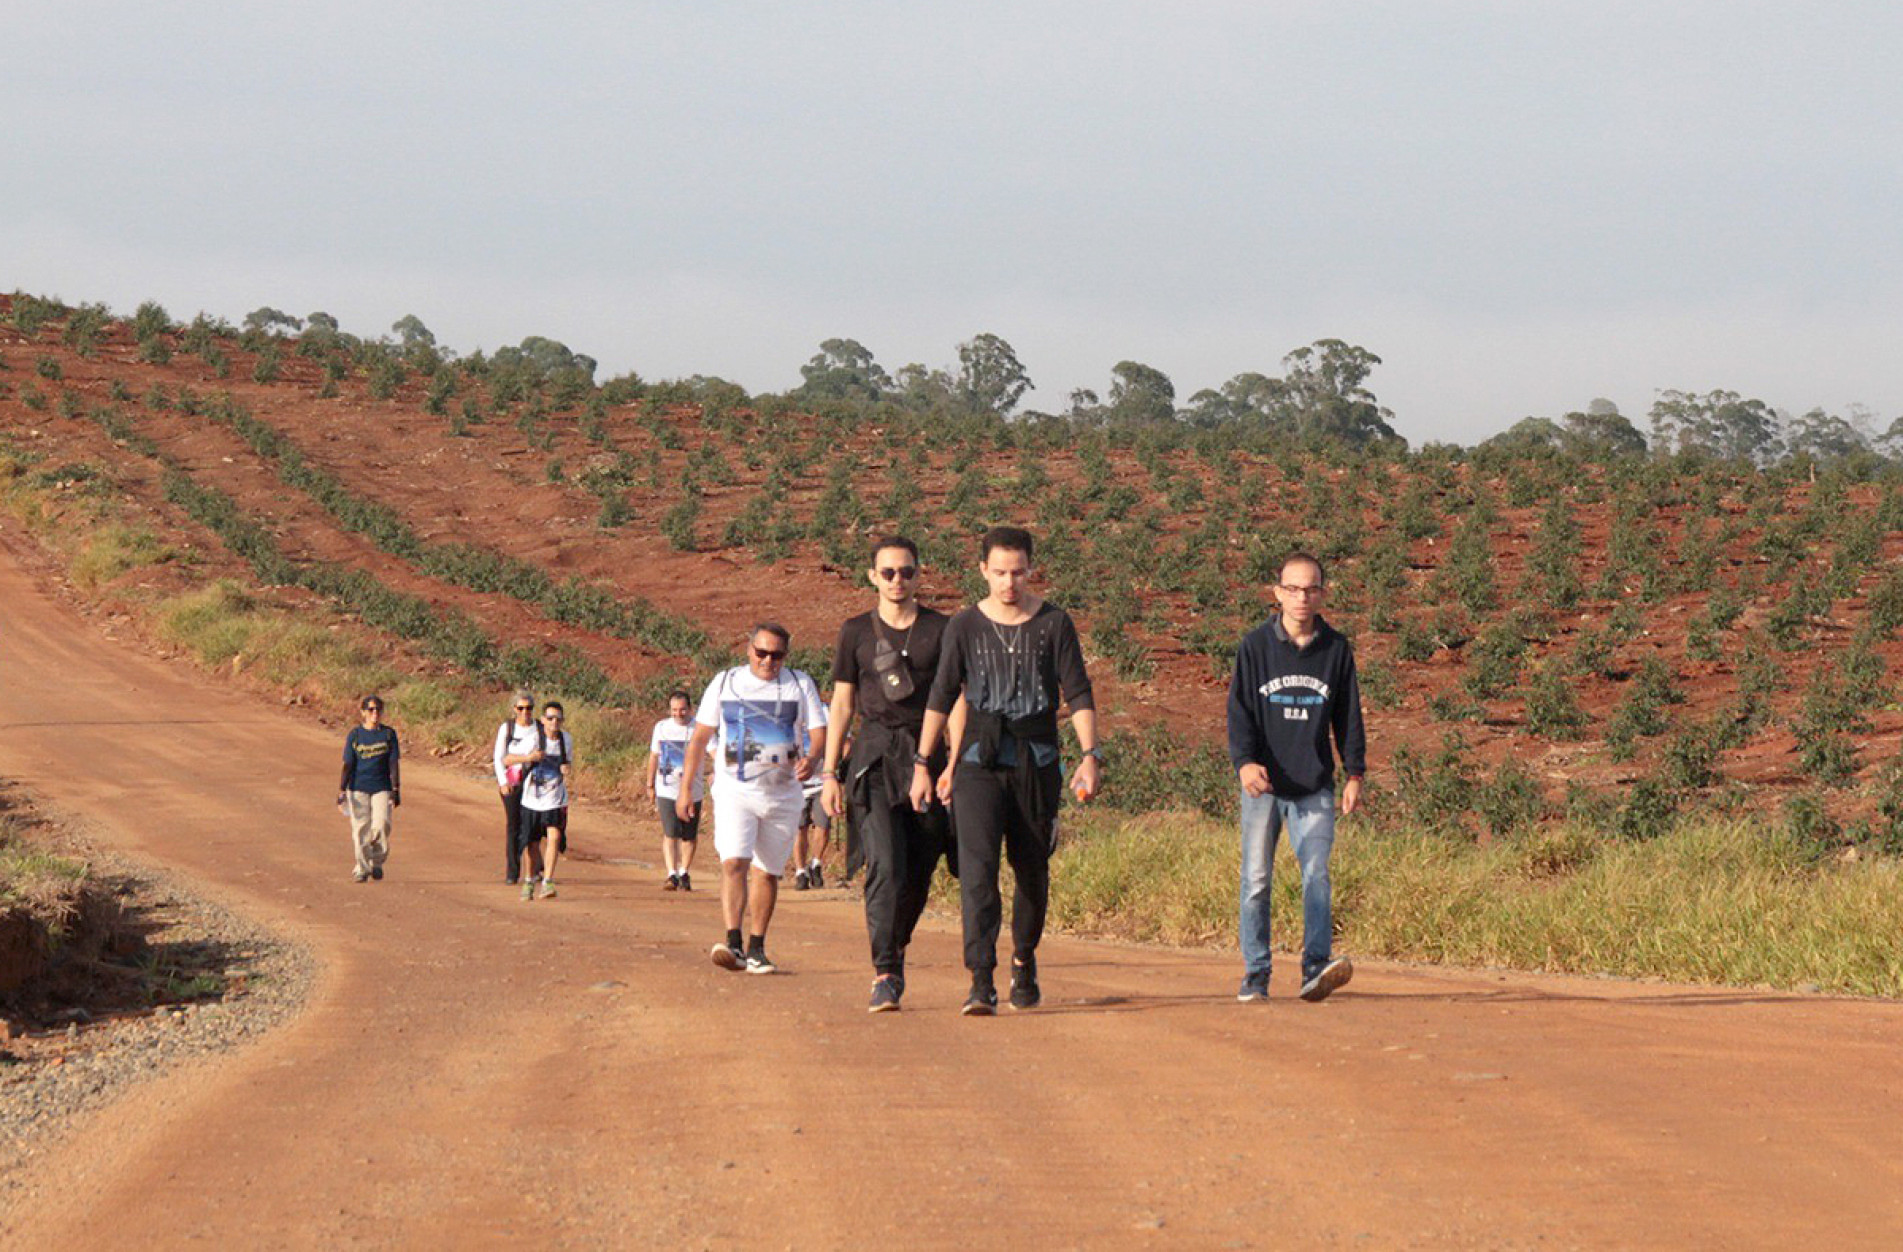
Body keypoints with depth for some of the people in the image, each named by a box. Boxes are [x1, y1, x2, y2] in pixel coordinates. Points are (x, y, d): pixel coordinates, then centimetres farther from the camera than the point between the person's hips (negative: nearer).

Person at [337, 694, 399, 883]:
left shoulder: (388, 734, 4)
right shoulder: (355, 735, 2)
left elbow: (394, 763, 3)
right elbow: (348, 764, 1)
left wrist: (396, 789, -3)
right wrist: (342, 791, -4)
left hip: (381, 788, 0)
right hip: (358, 787, 0)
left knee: (381, 825, -13)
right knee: (360, 828, -2)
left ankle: (377, 862, 10)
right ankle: (362, 869, 9)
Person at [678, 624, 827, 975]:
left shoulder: (800, 685, 5)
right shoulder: (725, 683, 5)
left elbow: (818, 731, 2)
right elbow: (700, 737, 8)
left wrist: (810, 759, -21)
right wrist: (686, 788, 4)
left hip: (782, 794, 2)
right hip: (735, 789, -2)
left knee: (767, 872, 7)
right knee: (733, 863, -19)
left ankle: (756, 948, 17)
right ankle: (733, 944, -28)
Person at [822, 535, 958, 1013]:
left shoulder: (941, 630, 7)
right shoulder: (856, 632, 9)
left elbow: (956, 700, 5)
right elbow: (842, 704, 10)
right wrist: (830, 773, 4)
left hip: (926, 754, 1)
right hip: (873, 755, -1)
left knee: (919, 871, 2)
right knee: (886, 865, -15)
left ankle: (895, 949, 28)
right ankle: (885, 975, -17)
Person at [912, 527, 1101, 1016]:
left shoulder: (1054, 623, 2)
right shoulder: (964, 626, 3)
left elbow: (1078, 694, 1)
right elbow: (941, 697, 8)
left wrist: (1090, 756, -11)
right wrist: (922, 764, 5)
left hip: (1037, 762, 1)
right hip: (980, 761, -1)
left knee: (1032, 870, 9)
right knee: (977, 866, -15)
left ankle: (1024, 959, 35)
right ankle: (981, 981, -20)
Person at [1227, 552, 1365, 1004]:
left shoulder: (1336, 648, 7)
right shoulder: (1256, 645, 2)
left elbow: (1349, 715, 13)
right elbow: (1239, 710, -2)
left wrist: (1355, 773, 8)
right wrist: (1244, 761, -17)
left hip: (1315, 787, 1)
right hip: (1263, 784, -1)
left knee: (1316, 873, -12)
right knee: (1257, 878, 0)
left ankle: (1316, 966, -18)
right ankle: (1255, 974, 7)